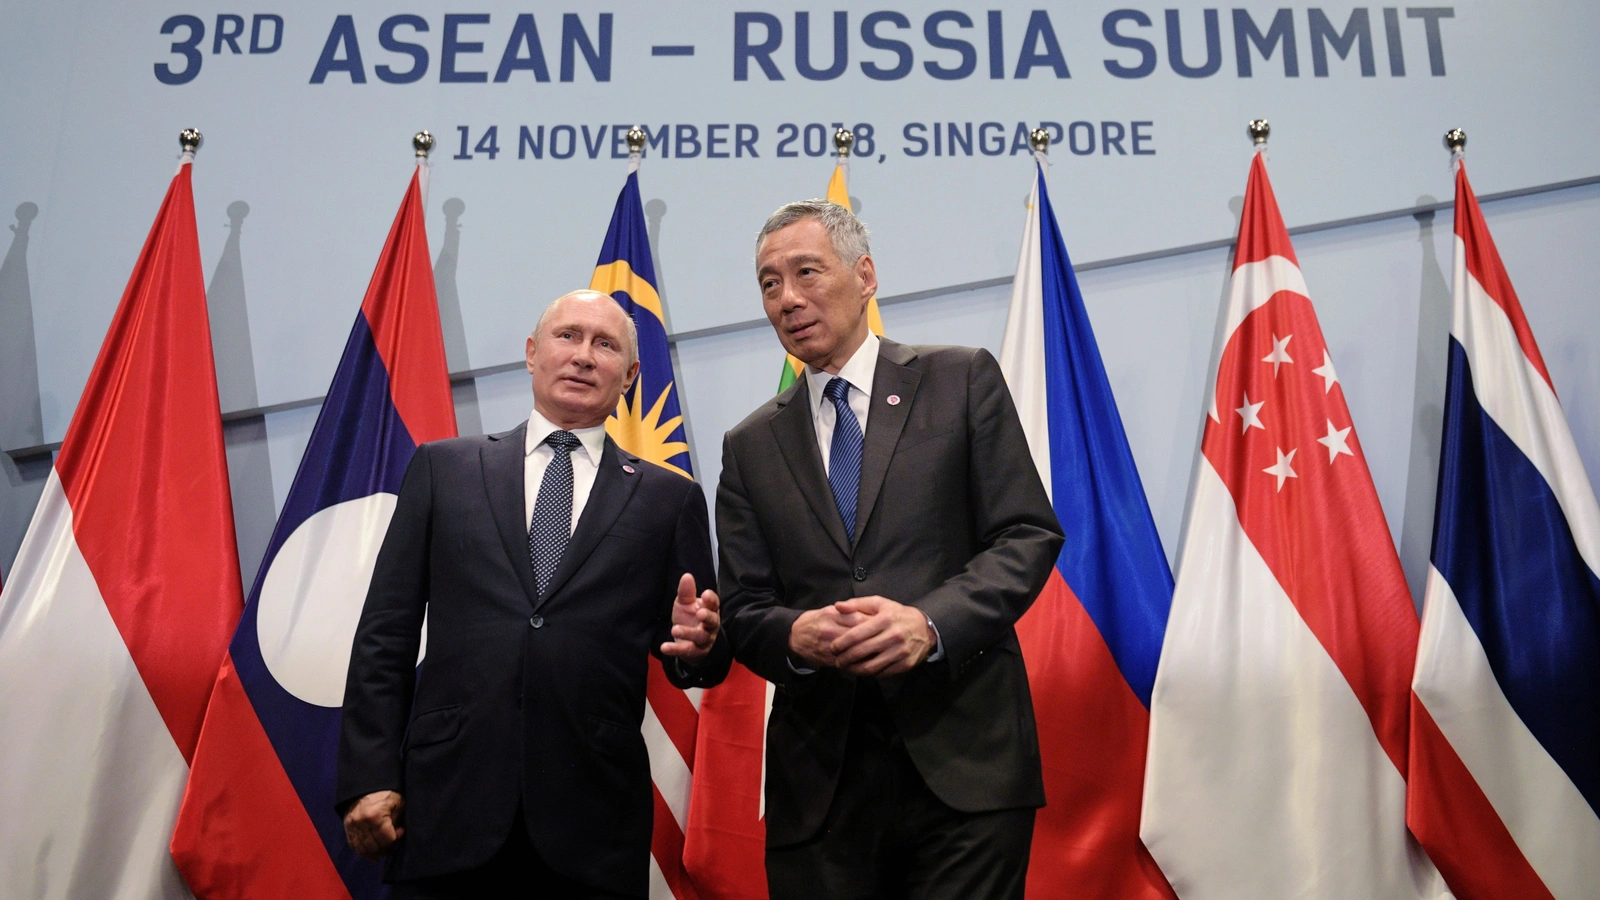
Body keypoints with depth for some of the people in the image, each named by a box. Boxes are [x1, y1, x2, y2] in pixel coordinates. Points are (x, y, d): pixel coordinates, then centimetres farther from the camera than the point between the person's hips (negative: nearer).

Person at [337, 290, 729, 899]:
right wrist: (370, 778, -1)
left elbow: (693, 657, 8)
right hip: (446, 810, 1)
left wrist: (699, 645, -14)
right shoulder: (442, 468, 9)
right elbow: (386, 633, 5)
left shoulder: (668, 498, 7)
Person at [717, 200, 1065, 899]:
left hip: (965, 761, -2)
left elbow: (1029, 534, -2)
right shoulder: (751, 446, 11)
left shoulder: (962, 380, 4)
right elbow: (743, 607, 8)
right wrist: (794, 635, -15)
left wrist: (931, 623, -18)